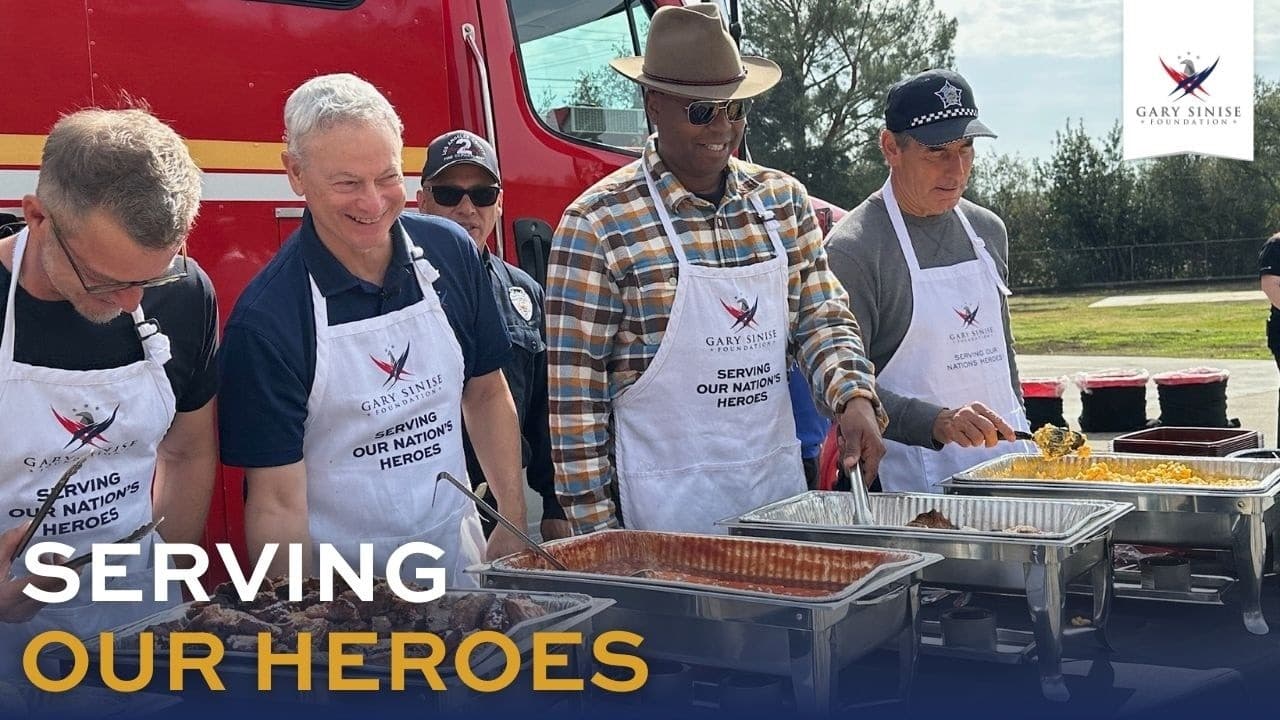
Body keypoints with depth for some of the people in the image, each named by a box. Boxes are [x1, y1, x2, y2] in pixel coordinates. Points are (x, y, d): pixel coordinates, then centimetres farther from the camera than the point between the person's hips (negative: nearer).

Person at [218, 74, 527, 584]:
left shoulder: (449, 252, -5)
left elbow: (486, 393, 6)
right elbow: (277, 502, -18)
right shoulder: (265, 318, -19)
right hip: (338, 581, -4)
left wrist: (514, 523, 0)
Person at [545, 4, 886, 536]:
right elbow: (574, 383, -11)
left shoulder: (785, 200, 4)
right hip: (669, 500, -5)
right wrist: (593, 522, -11)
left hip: (780, 482, 6)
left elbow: (822, 317, 8)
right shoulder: (597, 222, -12)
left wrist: (853, 398, -13)